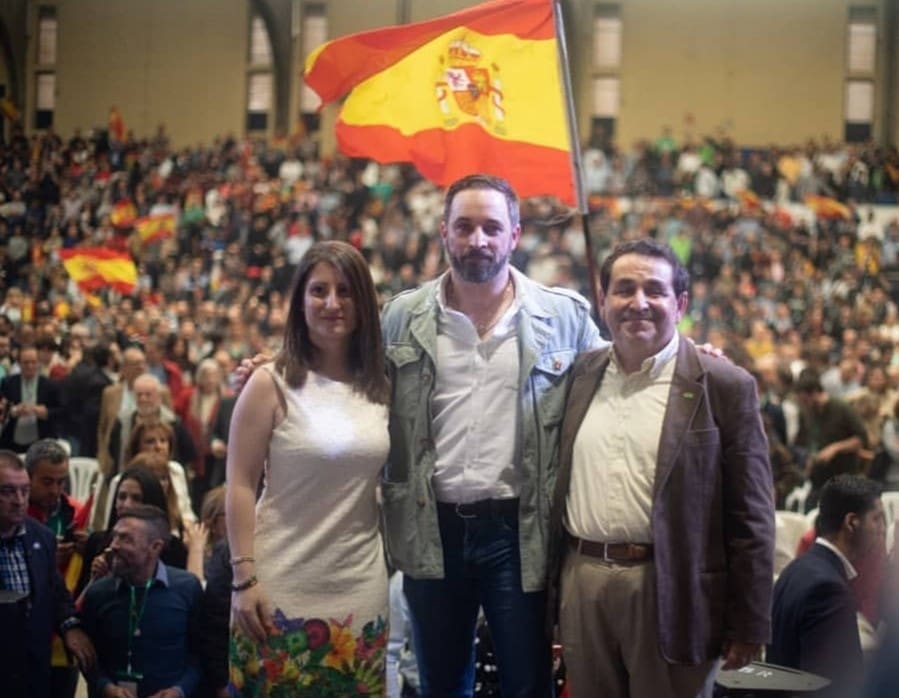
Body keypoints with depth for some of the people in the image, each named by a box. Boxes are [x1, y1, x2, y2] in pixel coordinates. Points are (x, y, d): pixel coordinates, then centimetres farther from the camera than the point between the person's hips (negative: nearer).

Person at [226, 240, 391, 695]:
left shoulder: (380, 388, 6)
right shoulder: (272, 384, -5)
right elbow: (240, 486, -7)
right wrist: (244, 578, -13)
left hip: (360, 589, 4)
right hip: (283, 588, -3)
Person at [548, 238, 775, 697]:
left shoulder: (724, 386, -6)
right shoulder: (582, 376, 8)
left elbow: (750, 516, -6)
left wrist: (748, 626, -7)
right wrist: (552, 590, 13)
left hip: (671, 592, -4)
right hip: (581, 583, 4)